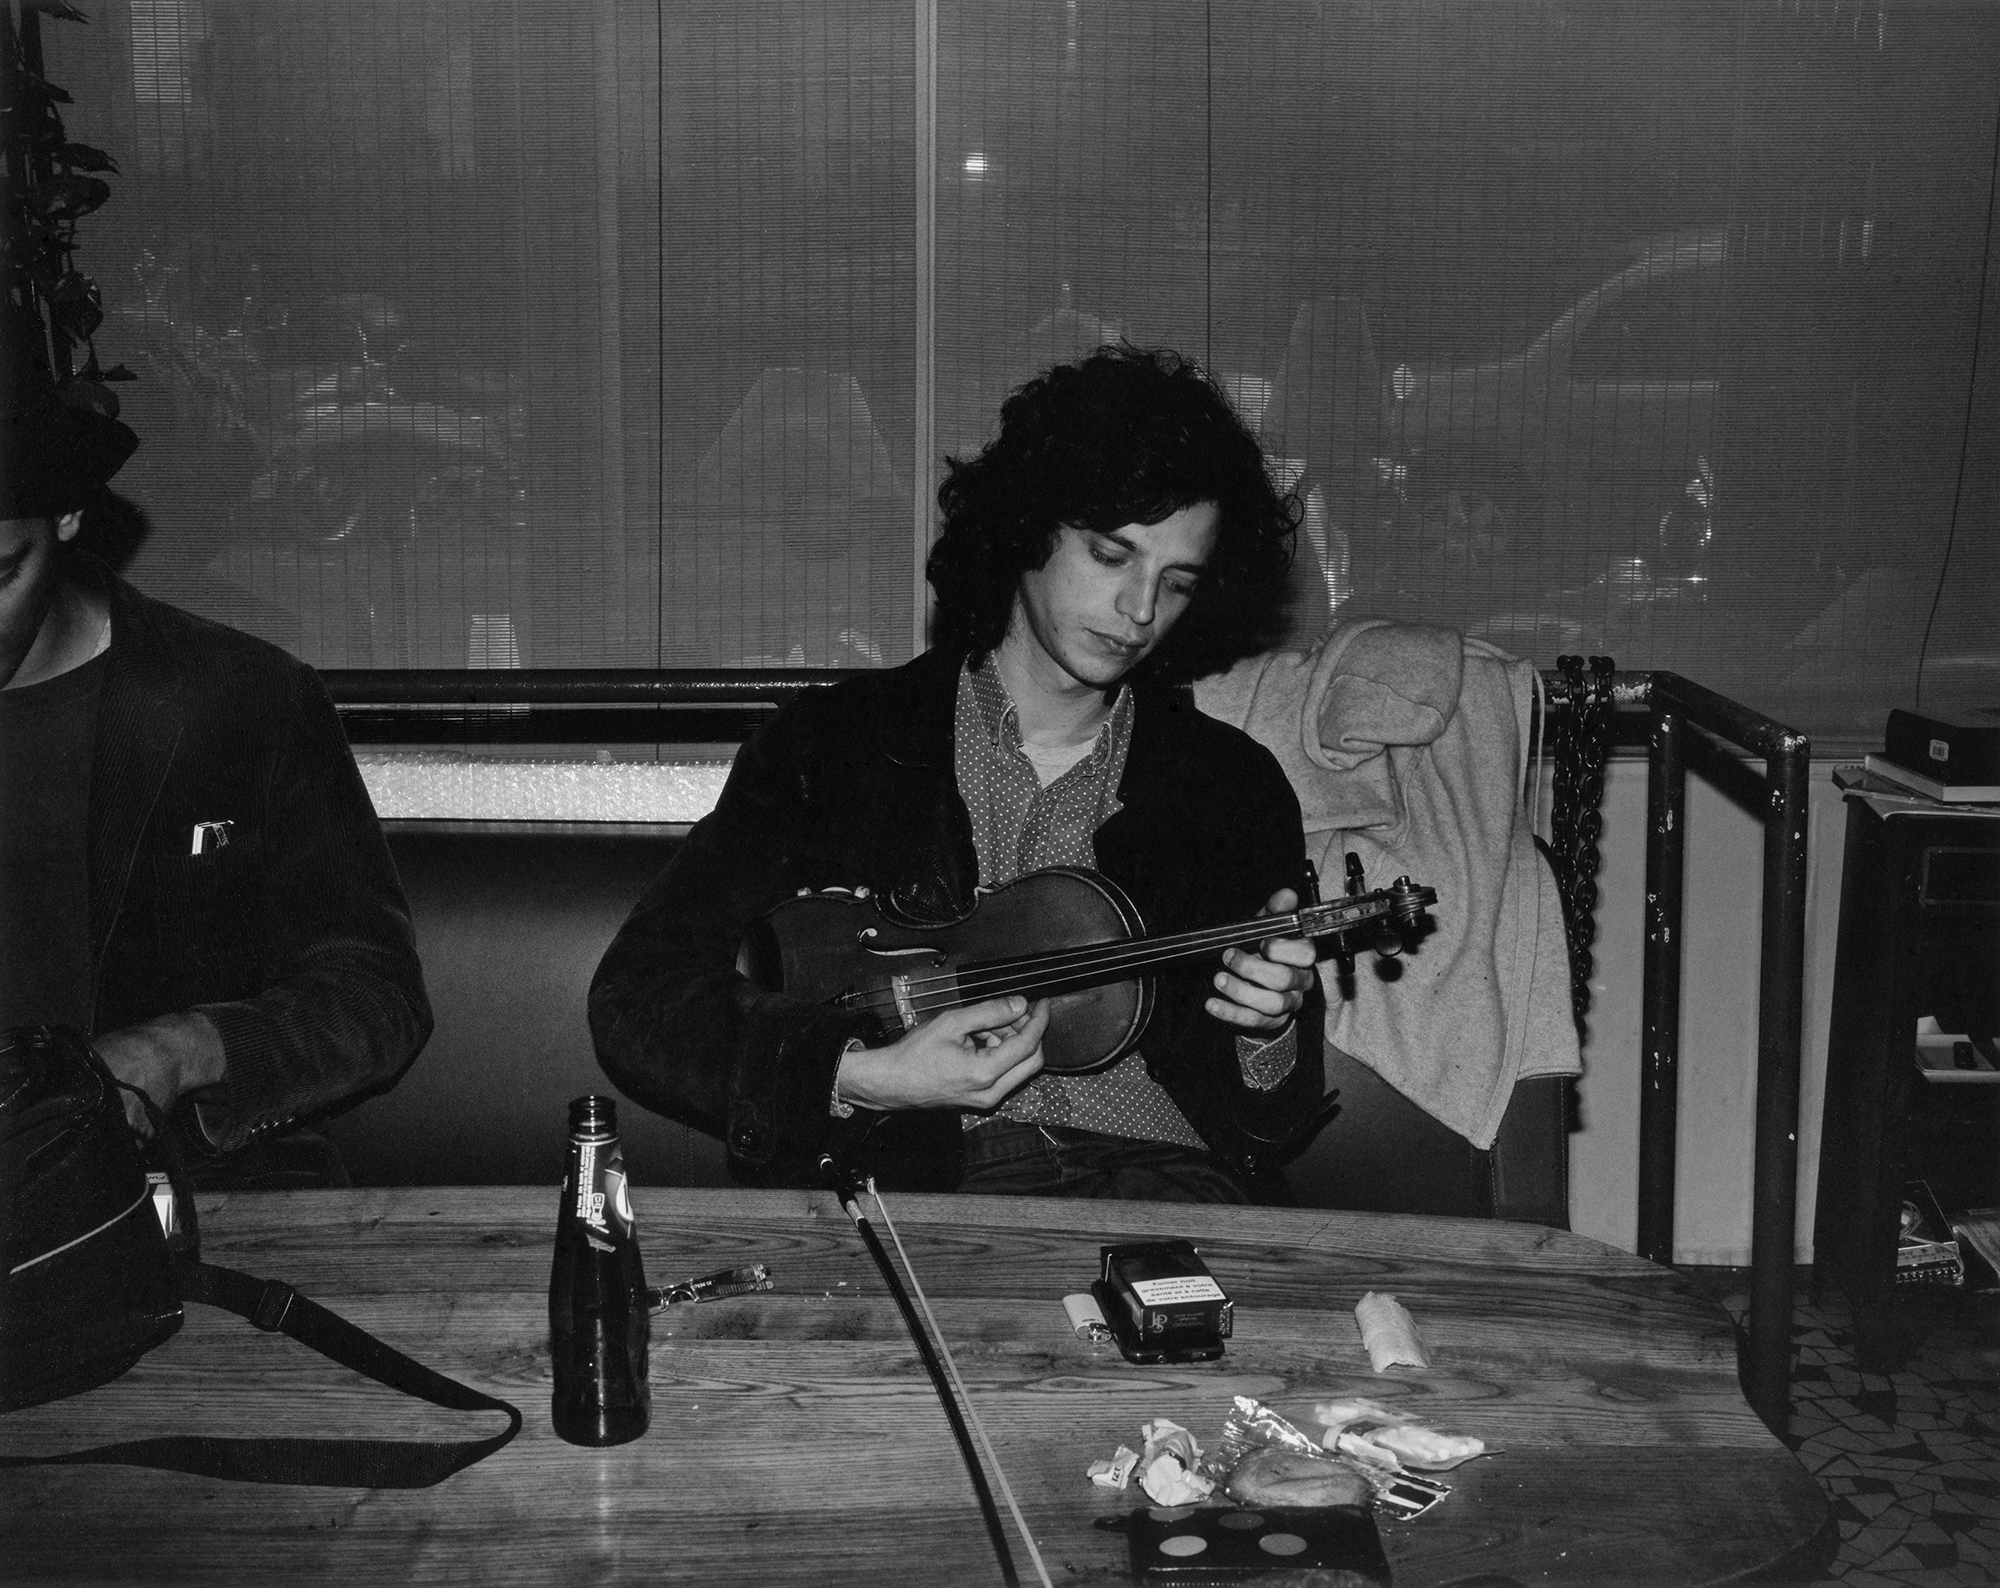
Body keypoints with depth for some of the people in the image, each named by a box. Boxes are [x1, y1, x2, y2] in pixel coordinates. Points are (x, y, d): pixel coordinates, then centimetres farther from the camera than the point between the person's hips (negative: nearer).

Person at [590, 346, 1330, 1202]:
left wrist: (1267, 1034, -7)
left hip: (1158, 1177, 2)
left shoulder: (1235, 786, 15)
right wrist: (862, 1077, -11)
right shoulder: (826, 745, 8)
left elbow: (1276, 1122, 17)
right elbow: (636, 1006, 2)